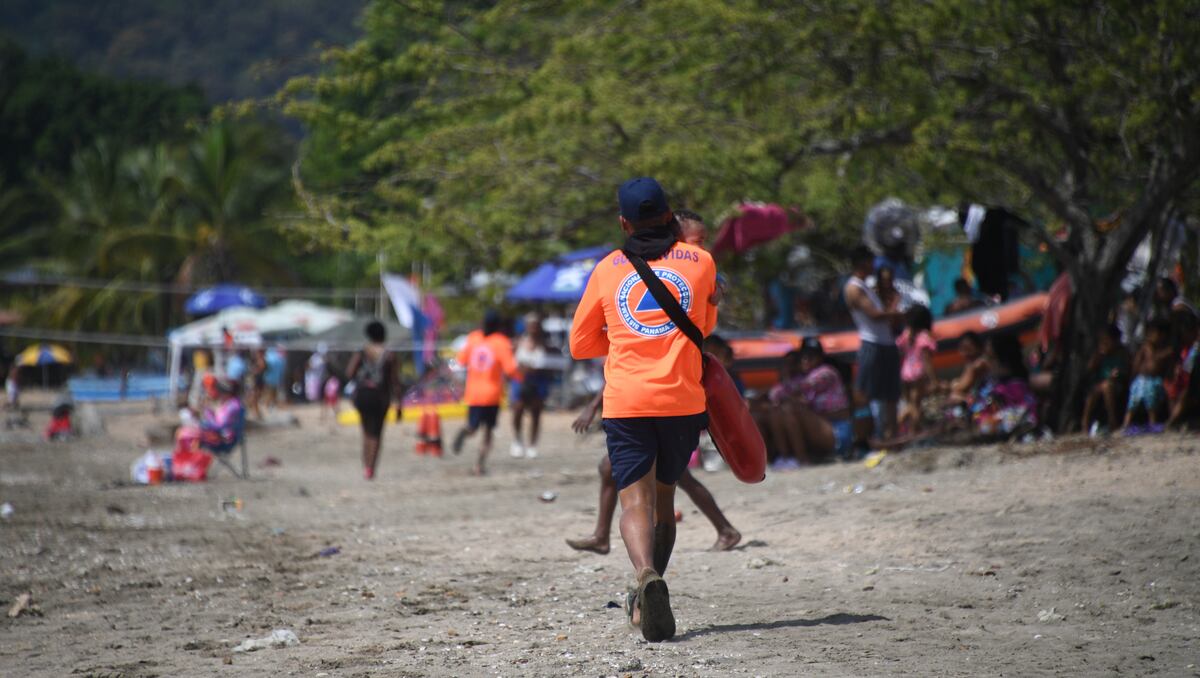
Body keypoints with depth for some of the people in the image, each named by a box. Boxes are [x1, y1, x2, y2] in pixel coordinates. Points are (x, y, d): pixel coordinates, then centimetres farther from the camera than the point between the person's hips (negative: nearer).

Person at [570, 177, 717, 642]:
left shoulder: (607, 270, 7)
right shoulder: (701, 262, 7)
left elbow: (581, 344, 14)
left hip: (625, 402, -1)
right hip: (683, 400, 1)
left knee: (635, 501, -7)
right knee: (663, 498, 16)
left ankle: (646, 575, -34)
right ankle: (648, 598, 18)